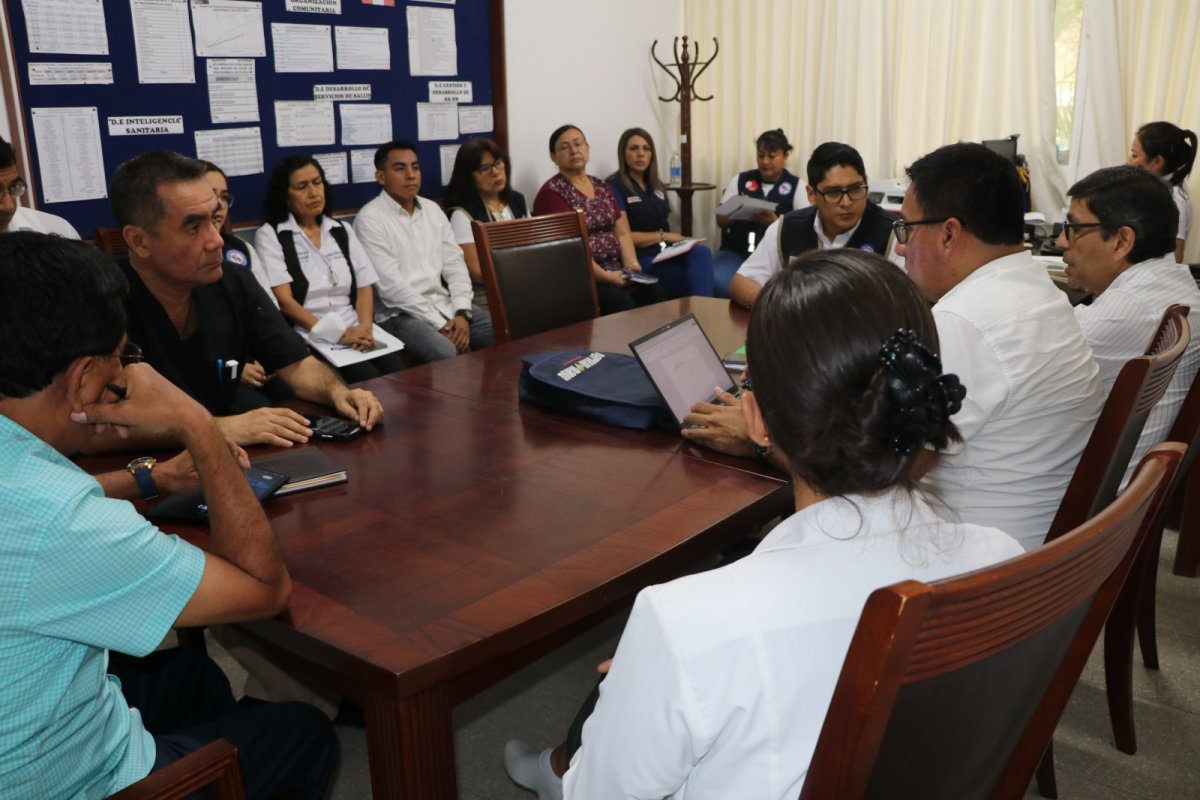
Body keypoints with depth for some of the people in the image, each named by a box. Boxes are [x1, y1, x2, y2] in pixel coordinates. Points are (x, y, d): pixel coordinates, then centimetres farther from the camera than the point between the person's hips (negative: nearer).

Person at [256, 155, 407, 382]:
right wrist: (335, 334, -16)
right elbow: (285, 301, -7)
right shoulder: (270, 235, 2)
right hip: (309, 337, -4)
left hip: (355, 331, 4)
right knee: (369, 382, -29)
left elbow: (364, 287, 11)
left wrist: (365, 327, -10)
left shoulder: (342, 231, 16)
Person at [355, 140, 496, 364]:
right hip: (399, 314, -6)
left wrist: (462, 312, -9)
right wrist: (440, 324, -19)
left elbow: (455, 265, 9)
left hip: (444, 304, 6)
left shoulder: (433, 210, 12)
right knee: (445, 354, -32)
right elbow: (391, 285, -16)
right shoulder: (370, 218, -9)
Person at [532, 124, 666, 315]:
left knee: (655, 293, -21)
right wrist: (604, 276, -20)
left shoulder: (602, 187, 18)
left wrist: (631, 264, -6)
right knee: (621, 302, -32)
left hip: (617, 272, 6)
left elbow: (622, 233, 14)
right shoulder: (552, 192, -4)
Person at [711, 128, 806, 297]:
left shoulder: (796, 185, 9)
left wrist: (776, 222, -17)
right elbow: (720, 220, 15)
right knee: (718, 282, -28)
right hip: (735, 250, 2)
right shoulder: (740, 180, 15)